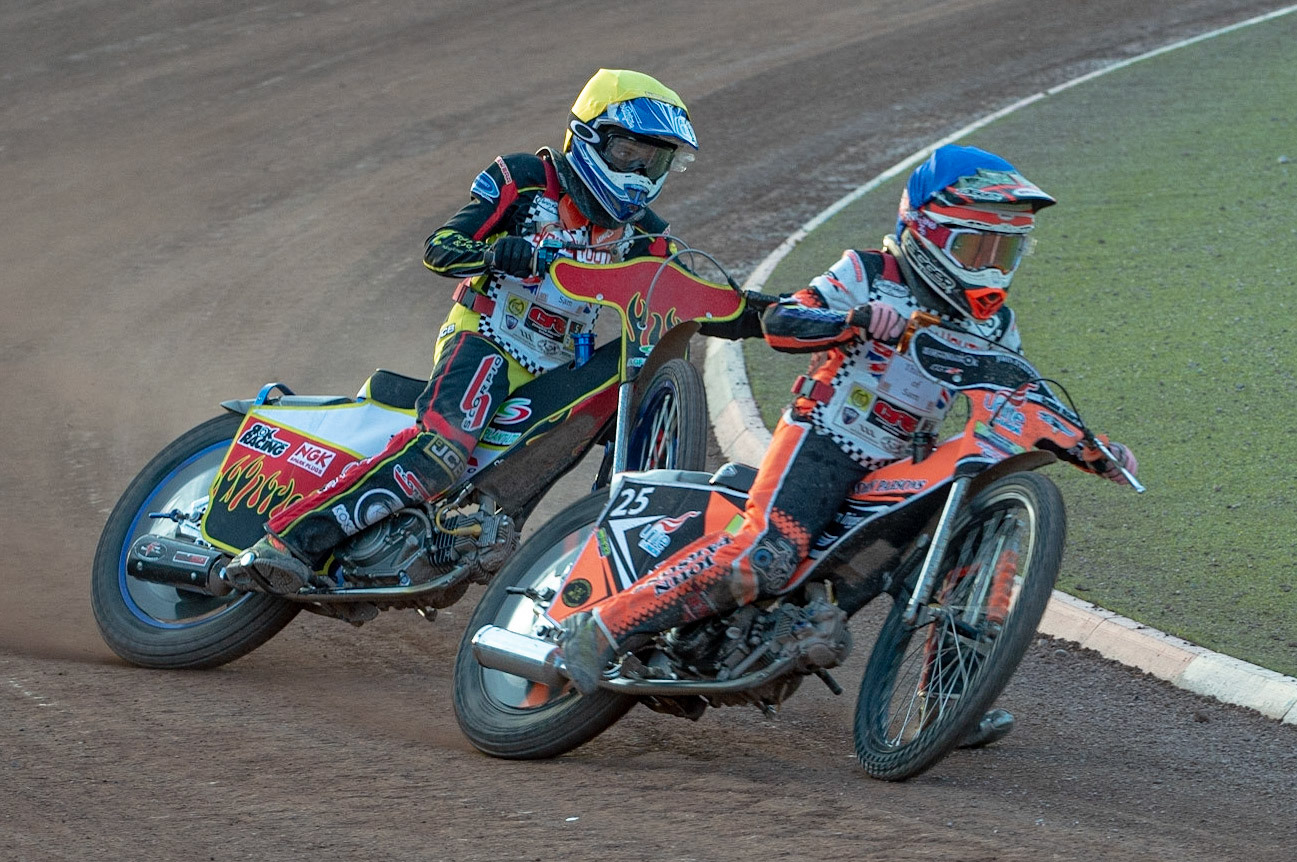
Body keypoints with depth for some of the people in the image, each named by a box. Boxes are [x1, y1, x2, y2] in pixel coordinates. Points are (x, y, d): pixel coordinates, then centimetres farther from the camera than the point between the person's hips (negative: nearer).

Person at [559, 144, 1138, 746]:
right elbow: (778, 322, -14)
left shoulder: (994, 327, 12)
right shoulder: (870, 275, -5)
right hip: (823, 439, -7)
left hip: (901, 466, 7)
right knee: (764, 556, -27)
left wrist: (1094, 452, 3)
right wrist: (856, 320, -32)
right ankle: (602, 627, -25)